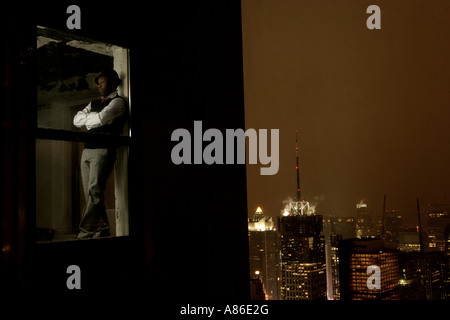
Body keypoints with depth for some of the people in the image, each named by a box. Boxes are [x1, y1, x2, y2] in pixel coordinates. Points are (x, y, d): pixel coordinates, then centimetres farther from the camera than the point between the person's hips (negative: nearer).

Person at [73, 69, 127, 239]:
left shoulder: (118, 102, 2)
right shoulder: (93, 103, 26)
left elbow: (102, 118, -15)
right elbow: (76, 120, 14)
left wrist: (87, 119, 3)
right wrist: (93, 117, -1)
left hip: (104, 150, -8)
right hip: (87, 150, 8)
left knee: (95, 192, -16)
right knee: (90, 193, 5)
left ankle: (84, 233, -22)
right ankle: (102, 229, 12)